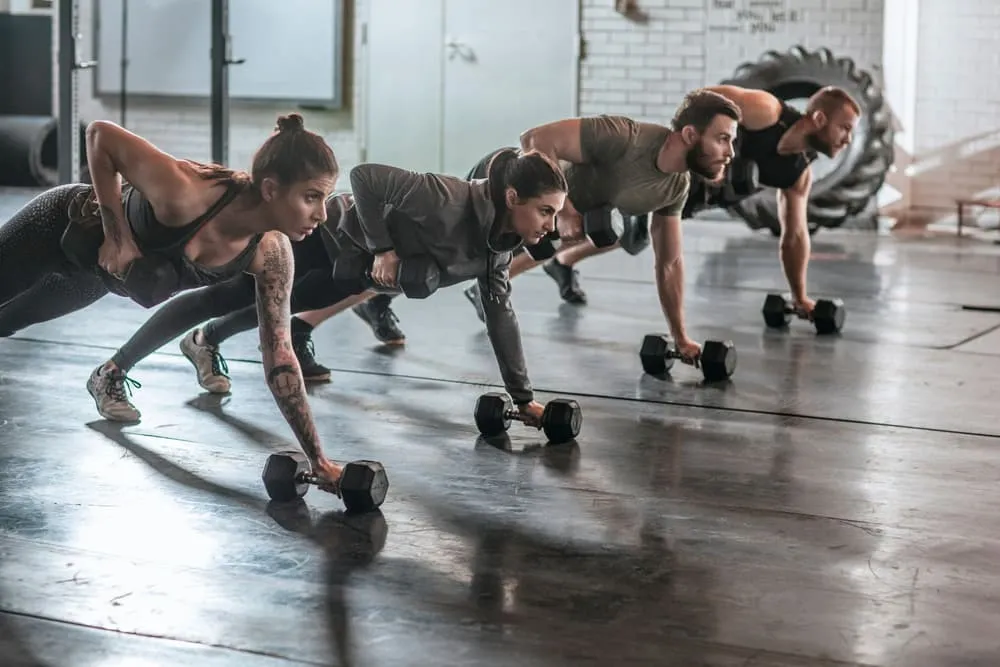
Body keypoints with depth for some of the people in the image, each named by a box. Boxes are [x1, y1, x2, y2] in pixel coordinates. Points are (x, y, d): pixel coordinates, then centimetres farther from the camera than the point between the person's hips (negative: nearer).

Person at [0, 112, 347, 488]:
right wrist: (116, 236, -32)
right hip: (61, 228, -6)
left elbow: (279, 356, -20)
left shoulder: (272, 254, -27)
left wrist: (317, 460, -21)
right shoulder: (186, 195, -44)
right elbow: (100, 134, -31)